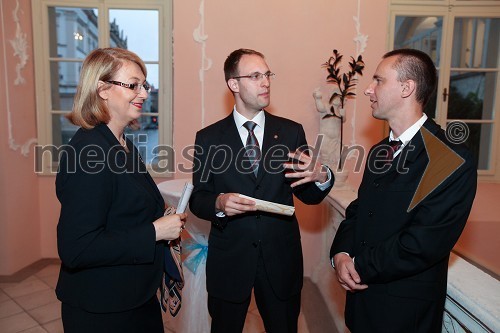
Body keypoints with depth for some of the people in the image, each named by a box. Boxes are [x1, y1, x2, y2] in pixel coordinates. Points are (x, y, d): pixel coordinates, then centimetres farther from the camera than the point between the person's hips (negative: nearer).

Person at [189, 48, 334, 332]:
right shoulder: (208, 138, -3)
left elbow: (308, 196, 2)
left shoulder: (291, 131, 0)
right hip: (229, 260, -1)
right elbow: (198, 199, -1)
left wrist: (322, 177, -20)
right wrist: (219, 203, -23)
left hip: (281, 258, 2)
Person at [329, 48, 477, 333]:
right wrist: (341, 253, -11)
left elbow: (424, 243, -23)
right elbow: (358, 210, 7)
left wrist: (360, 267, -14)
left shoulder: (453, 162, -19)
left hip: (405, 310, -6)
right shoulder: (379, 151, 6)